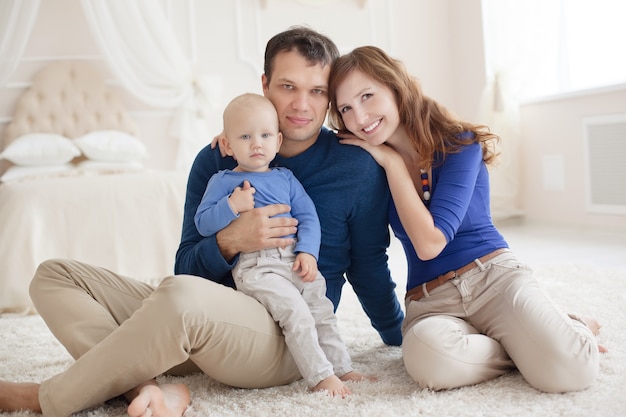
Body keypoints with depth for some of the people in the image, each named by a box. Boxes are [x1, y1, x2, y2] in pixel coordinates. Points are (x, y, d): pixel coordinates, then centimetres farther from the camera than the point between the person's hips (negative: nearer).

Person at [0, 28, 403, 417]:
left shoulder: (358, 168, -1)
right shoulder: (217, 161, 8)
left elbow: (369, 270, 12)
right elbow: (188, 268, 6)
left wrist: (406, 341, 22)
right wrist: (230, 242, -15)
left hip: (287, 337, -5)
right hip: (207, 323, 6)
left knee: (181, 295, -38)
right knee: (54, 276, -2)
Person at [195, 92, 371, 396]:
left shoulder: (285, 178, 17)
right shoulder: (222, 182, 6)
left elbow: (308, 217, 11)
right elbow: (203, 223, 0)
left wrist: (308, 251, -6)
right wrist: (232, 206, -16)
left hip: (296, 260, 6)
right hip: (255, 266, -5)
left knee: (323, 313, 6)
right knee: (296, 313, -21)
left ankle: (342, 369, 18)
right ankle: (321, 377, -14)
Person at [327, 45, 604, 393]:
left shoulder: (459, 144, -5)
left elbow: (430, 243, -17)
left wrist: (392, 162, -11)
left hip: (494, 276, -2)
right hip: (429, 302, 2)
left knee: (569, 371, -30)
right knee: (428, 357, -36)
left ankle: (573, 330, 6)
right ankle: (531, 345, -8)